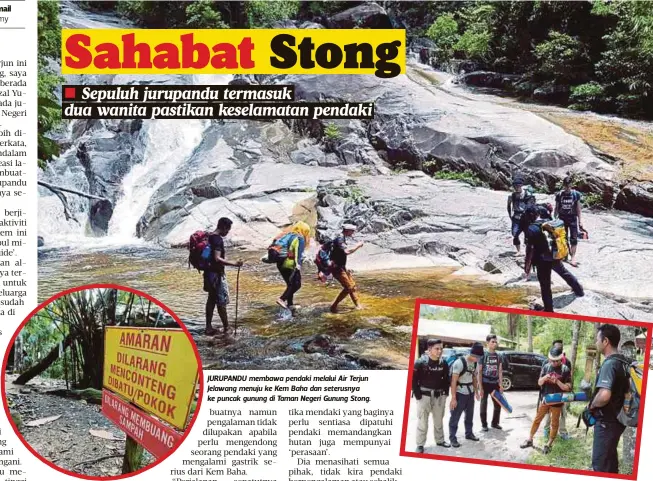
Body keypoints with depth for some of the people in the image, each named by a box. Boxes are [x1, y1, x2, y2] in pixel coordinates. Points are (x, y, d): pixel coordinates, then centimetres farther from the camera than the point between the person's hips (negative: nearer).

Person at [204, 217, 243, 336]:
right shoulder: (218, 239, -19)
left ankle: (209, 327, 19)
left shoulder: (210, 237, 10)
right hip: (216, 273, -10)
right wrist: (234, 264, -31)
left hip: (209, 272, 10)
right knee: (222, 301, -2)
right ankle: (226, 327, 5)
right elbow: (217, 259, -28)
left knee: (211, 299, 14)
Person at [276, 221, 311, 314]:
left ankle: (290, 304, 20)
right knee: (297, 284, 0)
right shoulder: (300, 238, -5)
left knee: (290, 284, 18)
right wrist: (298, 264, -25)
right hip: (290, 265, -8)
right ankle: (282, 299, -12)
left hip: (281, 264, 8)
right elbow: (298, 252, -17)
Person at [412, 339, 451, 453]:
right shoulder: (421, 362, -14)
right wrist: (417, 394, -13)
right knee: (422, 421, 1)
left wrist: (445, 393, 5)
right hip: (424, 396, -5)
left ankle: (440, 440, 34)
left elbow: (446, 379, 12)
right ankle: (420, 444, 11)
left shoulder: (443, 363, 1)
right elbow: (413, 380, -11)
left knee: (439, 420, 18)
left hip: (439, 396, 5)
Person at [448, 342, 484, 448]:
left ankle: (469, 433, 35)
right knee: (455, 417, 1)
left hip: (470, 393, 8)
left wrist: (476, 391, 18)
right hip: (460, 394, -8)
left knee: (469, 415, 20)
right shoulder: (459, 363, -22)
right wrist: (453, 398, -24)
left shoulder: (474, 362, 2)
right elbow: (454, 381, -23)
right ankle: (452, 438, 10)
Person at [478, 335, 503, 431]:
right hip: (485, 383, -4)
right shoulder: (483, 355, -6)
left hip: (495, 384, 4)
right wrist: (480, 387, -12)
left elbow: (500, 371, 9)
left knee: (498, 404, 9)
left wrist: (500, 385, 1)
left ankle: (495, 423, 24)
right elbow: (479, 372, -7)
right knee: (484, 405, 2)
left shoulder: (499, 356, 5)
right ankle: (484, 425, 13)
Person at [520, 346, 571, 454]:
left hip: (557, 401, -2)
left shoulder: (565, 370, -9)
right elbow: (539, 382, 1)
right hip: (544, 399, 2)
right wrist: (544, 378, -20)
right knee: (537, 419, 12)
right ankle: (530, 440, 24)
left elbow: (568, 387, -10)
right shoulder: (546, 366, -2)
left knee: (554, 423, 9)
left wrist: (557, 381, -24)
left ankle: (549, 444, 21)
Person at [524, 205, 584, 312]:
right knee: (565, 273, 30)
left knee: (545, 286, 5)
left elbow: (530, 249, -19)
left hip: (543, 260, -6)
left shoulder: (531, 229, -18)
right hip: (555, 256, 6)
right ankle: (579, 290, 48)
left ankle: (549, 310, 13)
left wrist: (527, 265, -12)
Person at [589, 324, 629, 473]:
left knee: (600, 463, -1)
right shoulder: (624, 362, 7)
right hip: (618, 418, 9)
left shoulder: (609, 364, -22)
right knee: (610, 458, 21)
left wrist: (592, 405, -16)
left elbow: (604, 395, -34)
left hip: (607, 421, -9)